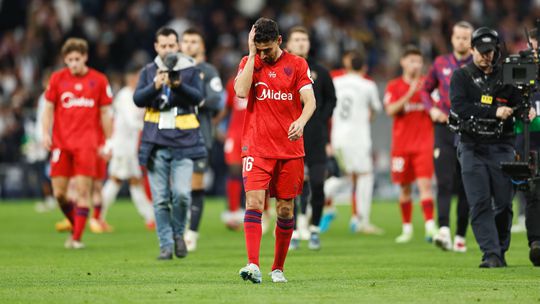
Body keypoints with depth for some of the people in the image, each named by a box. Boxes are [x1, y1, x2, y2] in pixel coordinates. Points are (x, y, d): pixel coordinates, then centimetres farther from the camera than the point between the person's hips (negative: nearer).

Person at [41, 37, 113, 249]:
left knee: (83, 189, -10)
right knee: (59, 193, 0)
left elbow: (105, 113, 9)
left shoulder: (99, 80, 3)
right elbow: (49, 109, 10)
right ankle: (76, 226, 24)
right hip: (61, 143, 2)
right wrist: (45, 134, -4)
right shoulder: (57, 79, 6)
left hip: (87, 143, -2)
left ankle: (77, 238, -5)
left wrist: (109, 142, 6)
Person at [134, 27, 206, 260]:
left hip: (183, 141, -2)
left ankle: (178, 233, 12)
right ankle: (166, 245, 8)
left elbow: (198, 97, -9)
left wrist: (178, 85, -26)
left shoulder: (190, 70, 5)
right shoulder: (148, 72, 9)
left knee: (182, 193, -13)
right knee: (160, 199, 0)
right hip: (155, 143, 2)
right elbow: (138, 99, -3)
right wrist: (155, 86, -21)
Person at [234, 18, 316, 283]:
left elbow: (310, 100, -6)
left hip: (290, 149, 1)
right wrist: (252, 54, -11)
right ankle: (253, 266, -25)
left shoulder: (297, 64, 3)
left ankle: (278, 268, 19)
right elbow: (241, 91, -13)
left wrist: (301, 121, -27)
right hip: (256, 148, -1)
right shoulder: (249, 62, 5)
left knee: (285, 210, 5)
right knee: (254, 202, -17)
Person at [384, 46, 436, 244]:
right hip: (401, 144, 1)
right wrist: (409, 94, -19)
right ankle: (407, 228, 19)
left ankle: (430, 226, -22)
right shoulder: (394, 86, 5)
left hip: (424, 144, -1)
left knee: (425, 183, -14)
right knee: (404, 188, 8)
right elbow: (391, 110, -10)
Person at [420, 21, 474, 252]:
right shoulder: (441, 64, 9)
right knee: (445, 183, -14)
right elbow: (426, 90, 22)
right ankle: (444, 231, -25)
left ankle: (461, 236, 13)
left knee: (465, 188, 4)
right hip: (445, 128, 1)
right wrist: (432, 109, 4)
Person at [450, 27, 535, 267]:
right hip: (472, 147, -2)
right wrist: (494, 112, -18)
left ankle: (500, 251, 13)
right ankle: (491, 254, -14)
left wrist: (527, 111, -20)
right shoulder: (461, 76, 6)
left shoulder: (505, 77, 12)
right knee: (480, 203, -11)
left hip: (501, 148, 2)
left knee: (504, 202, -2)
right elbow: (460, 107, -10)